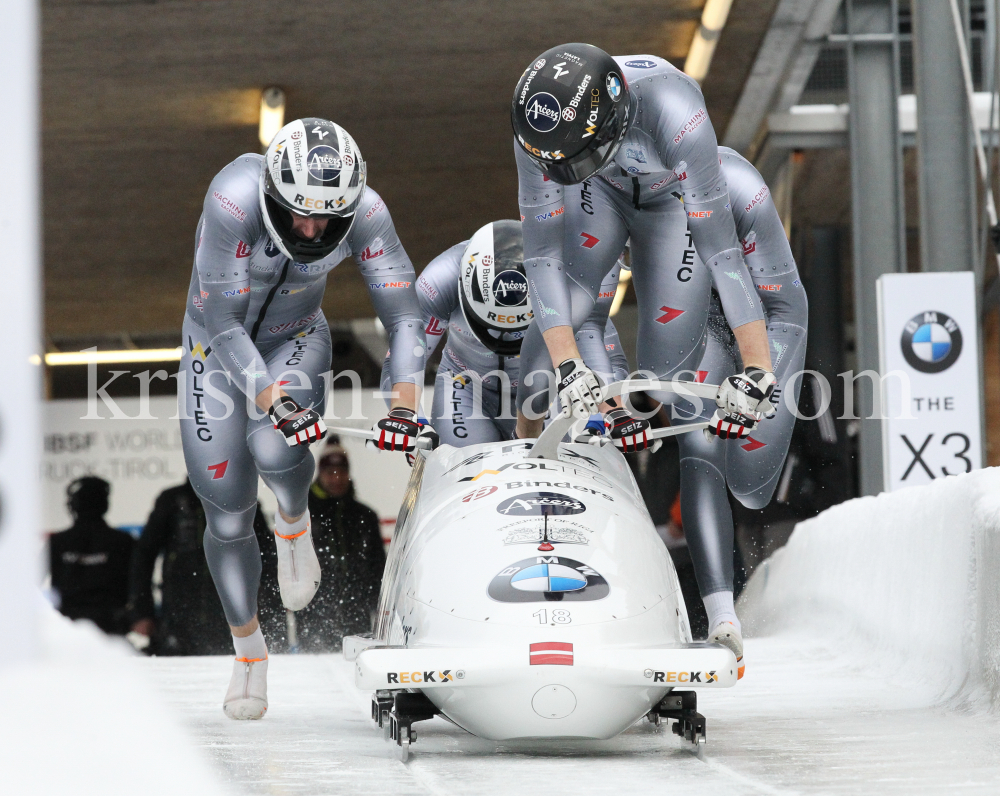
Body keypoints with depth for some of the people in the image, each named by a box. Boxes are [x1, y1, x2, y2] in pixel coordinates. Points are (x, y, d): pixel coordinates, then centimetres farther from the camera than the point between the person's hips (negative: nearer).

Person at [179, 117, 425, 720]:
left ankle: (295, 525, 3)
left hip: (296, 342, 1)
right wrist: (270, 399, -40)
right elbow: (222, 323, -30)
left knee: (273, 447, -31)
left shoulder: (365, 212, -24)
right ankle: (249, 650, 21)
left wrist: (405, 405, -31)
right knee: (228, 514, -2)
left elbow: (405, 313, -18)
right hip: (218, 350, -1)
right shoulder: (235, 198, -33)